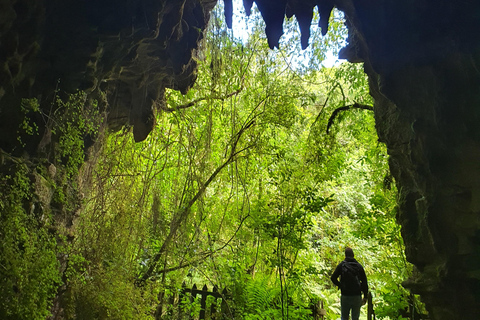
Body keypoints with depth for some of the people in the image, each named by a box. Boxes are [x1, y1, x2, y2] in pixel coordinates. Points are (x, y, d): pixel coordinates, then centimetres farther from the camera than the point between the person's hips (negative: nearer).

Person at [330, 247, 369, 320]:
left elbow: (333, 278, -9)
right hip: (357, 296, 1)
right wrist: (365, 297, 7)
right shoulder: (359, 266, 2)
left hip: (345, 296, -1)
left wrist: (340, 285, 6)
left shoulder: (341, 265, -2)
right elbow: (364, 282, 1)